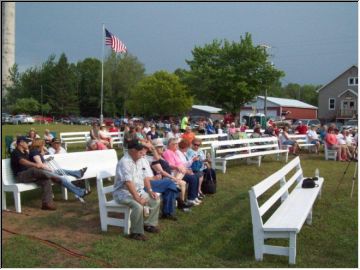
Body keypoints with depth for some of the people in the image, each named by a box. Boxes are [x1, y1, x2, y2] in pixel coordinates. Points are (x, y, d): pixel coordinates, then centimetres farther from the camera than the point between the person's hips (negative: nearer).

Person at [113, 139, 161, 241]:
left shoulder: (142, 160, 3)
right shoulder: (125, 162, -23)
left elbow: (146, 177, 7)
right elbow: (128, 183, -29)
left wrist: (150, 190, -7)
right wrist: (137, 198, -31)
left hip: (138, 190, 9)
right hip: (124, 192, -9)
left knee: (156, 200, 0)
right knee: (138, 206, -32)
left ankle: (148, 224, 14)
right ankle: (136, 232, -14)